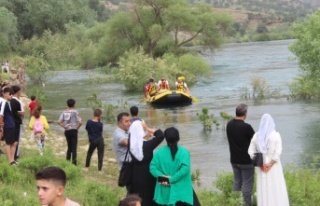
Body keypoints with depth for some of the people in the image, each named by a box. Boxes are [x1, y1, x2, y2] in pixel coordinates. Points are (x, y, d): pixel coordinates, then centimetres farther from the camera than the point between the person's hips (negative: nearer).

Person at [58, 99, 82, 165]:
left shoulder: (64, 112, 5)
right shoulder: (75, 112, -8)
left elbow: (59, 122, 0)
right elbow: (80, 122, -14)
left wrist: (64, 127, 6)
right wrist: (77, 127, 2)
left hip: (67, 131, 5)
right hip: (73, 130, -5)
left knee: (69, 147, 17)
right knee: (74, 147, 0)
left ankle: (67, 161, 18)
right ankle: (74, 162, -2)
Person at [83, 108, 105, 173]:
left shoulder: (89, 122, -9)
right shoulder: (100, 124, -13)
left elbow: (87, 128, 7)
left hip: (93, 140, 2)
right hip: (100, 140, -2)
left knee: (89, 153, 21)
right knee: (100, 155, 3)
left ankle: (86, 167, 26)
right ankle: (99, 169, -1)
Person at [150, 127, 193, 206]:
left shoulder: (159, 152, 0)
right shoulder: (184, 152, -7)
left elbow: (152, 167, -8)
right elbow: (185, 168, -19)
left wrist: (162, 177, -13)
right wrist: (171, 180, -16)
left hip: (164, 191, 3)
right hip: (181, 191, -3)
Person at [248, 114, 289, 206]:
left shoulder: (256, 135, -4)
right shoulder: (276, 135, -14)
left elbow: (251, 152, -6)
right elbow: (277, 153, -21)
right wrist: (270, 165, -15)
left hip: (261, 166, 3)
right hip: (274, 166, -3)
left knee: (263, 189, 12)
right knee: (277, 189, 9)